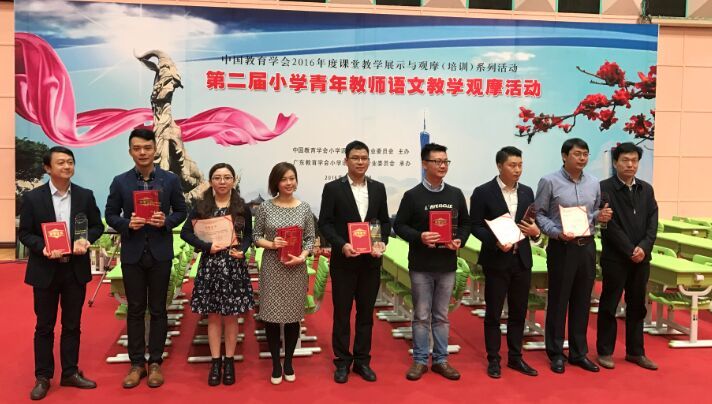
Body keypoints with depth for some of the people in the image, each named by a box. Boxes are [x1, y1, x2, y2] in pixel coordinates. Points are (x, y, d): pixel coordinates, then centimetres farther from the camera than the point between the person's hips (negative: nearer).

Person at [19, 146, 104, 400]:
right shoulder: (32, 198, -4)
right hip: (45, 270, -2)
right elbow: (24, 233, -1)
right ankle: (42, 377, 21)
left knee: (72, 324, 11)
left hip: (76, 269, 2)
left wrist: (86, 240, -14)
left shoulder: (85, 196, 1)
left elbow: (97, 226, 6)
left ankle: (70, 373, 24)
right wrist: (42, 248, -19)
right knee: (44, 326, 8)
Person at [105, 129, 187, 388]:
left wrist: (166, 221, -15)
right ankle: (137, 363, 20)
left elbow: (181, 211, 4)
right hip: (132, 254, 1)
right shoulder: (120, 182, 1)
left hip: (160, 253, -1)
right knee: (135, 310, 9)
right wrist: (127, 224, -15)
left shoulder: (170, 179, -1)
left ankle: (155, 362, 18)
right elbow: (110, 215, 5)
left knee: (158, 309, 7)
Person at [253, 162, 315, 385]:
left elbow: (310, 239, 3)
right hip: (272, 268, -1)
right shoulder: (265, 207, -2)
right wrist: (271, 244, -15)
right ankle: (275, 364, 21)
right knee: (271, 315, 4)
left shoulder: (305, 208, 1)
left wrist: (302, 256, -14)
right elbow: (256, 237, 3)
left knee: (293, 316, 9)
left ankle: (288, 362, 27)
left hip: (296, 269, 1)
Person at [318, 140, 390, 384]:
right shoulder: (333, 188, -4)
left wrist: (382, 242, -8)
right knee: (342, 314, 7)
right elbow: (324, 223, -6)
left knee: (366, 313, 11)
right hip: (343, 261, -3)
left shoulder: (378, 188, 7)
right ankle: (342, 362, 19)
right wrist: (342, 245, -20)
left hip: (371, 261, 3)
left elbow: (385, 221, 10)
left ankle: (362, 361, 24)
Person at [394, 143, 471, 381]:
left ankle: (440, 360, 22)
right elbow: (399, 225, -3)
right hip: (420, 266, -3)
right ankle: (420, 361, 17)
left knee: (441, 316, 12)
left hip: (447, 265, 3)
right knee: (421, 316, 6)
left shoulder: (456, 194, 6)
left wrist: (459, 240, -8)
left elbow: (465, 224, 12)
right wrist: (419, 237, -19)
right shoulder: (412, 196, -4)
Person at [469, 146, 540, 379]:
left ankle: (515, 357, 25)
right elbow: (475, 226, -7)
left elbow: (532, 224, 14)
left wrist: (535, 231, -9)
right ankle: (493, 360, 17)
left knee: (519, 312, 12)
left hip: (522, 260, 5)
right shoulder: (483, 192, -7)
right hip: (496, 260, -5)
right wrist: (495, 242, -21)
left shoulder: (527, 192, 9)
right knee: (493, 313, 5)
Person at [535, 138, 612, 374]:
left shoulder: (593, 183, 9)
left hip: (587, 247, 5)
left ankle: (579, 352, 24)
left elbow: (595, 213, 18)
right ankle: (556, 353, 17)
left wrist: (601, 216, -5)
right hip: (561, 247, -4)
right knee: (558, 301, 4)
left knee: (582, 301, 11)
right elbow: (539, 214, -5)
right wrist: (557, 232, -19)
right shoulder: (550, 182, -5)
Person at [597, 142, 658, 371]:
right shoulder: (605, 188, -7)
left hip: (641, 258, 5)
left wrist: (644, 248, -10)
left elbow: (653, 222, 4)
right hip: (615, 257, -5)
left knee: (637, 306, 12)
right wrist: (629, 251, -15)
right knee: (609, 306, 4)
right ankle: (605, 352, 14)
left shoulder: (646, 189, 11)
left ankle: (635, 352, 24)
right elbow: (610, 225, -12)